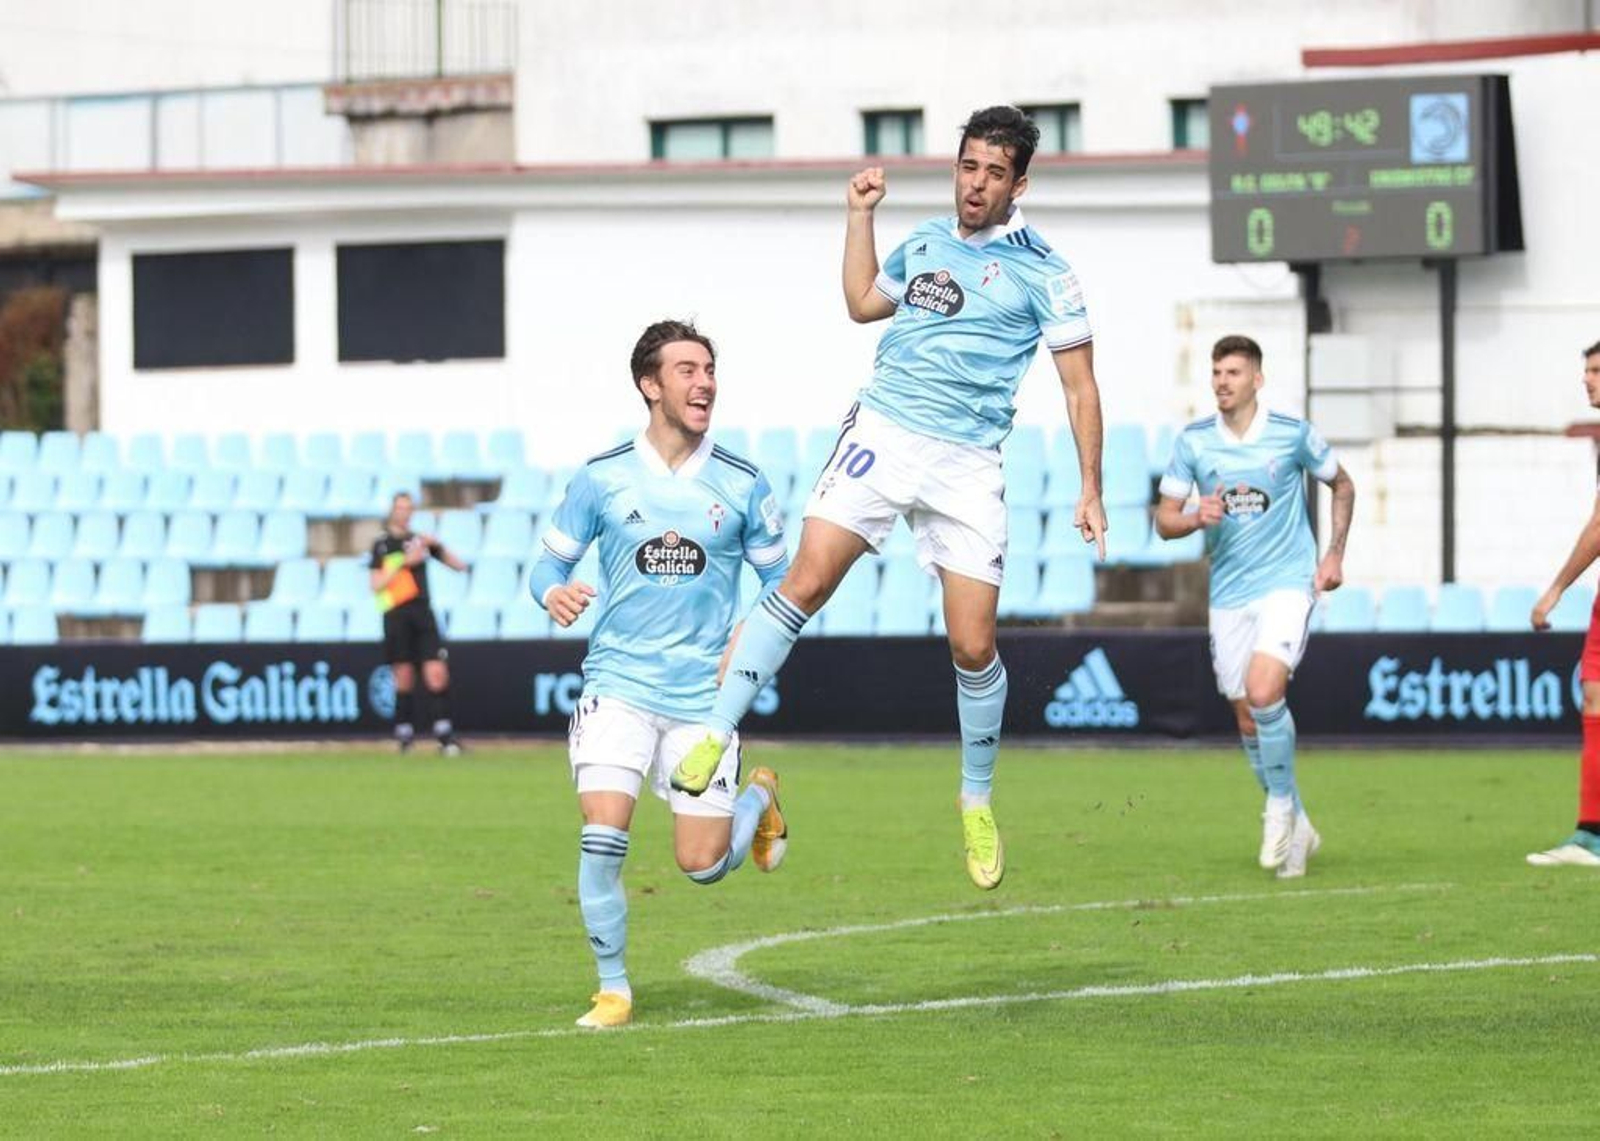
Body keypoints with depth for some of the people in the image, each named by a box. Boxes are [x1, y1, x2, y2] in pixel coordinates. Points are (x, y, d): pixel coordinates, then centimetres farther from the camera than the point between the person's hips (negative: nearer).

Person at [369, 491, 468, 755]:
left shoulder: (420, 541, 12)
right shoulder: (382, 545, 3)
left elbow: (459, 565, 13)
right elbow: (376, 584, -6)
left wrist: (436, 546, -2)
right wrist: (405, 562, -13)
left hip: (422, 613, 2)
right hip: (396, 615, -2)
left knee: (437, 673, -9)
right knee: (404, 678, -1)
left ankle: (445, 733, -7)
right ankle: (404, 734, 9)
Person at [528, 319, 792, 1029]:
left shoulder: (742, 485, 1)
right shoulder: (602, 479, 0)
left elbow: (781, 580, 10)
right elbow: (551, 562, 8)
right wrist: (554, 592, -16)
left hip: (704, 695, 0)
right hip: (618, 683, 0)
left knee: (703, 864, 0)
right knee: (603, 837, -17)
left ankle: (760, 798, 34)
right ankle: (613, 989, 0)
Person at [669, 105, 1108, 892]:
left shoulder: (1042, 272, 1)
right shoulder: (924, 243, 14)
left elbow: (1080, 388, 4)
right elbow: (862, 302, 32)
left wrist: (1090, 491, 0)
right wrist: (859, 215, 25)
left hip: (969, 465, -2)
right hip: (882, 434, 2)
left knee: (973, 646, -4)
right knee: (805, 581, -16)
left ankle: (977, 799, 16)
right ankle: (717, 732, -13)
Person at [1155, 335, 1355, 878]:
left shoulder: (1293, 435, -4)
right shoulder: (1192, 442, 1)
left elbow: (1342, 485, 12)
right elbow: (1165, 519, 5)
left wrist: (1335, 554, 4)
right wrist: (1196, 518, -17)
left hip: (1287, 583, -4)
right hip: (1229, 593, 4)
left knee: (1263, 693, -24)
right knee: (1247, 720, 5)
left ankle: (1282, 805, -2)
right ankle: (1295, 827, 22)